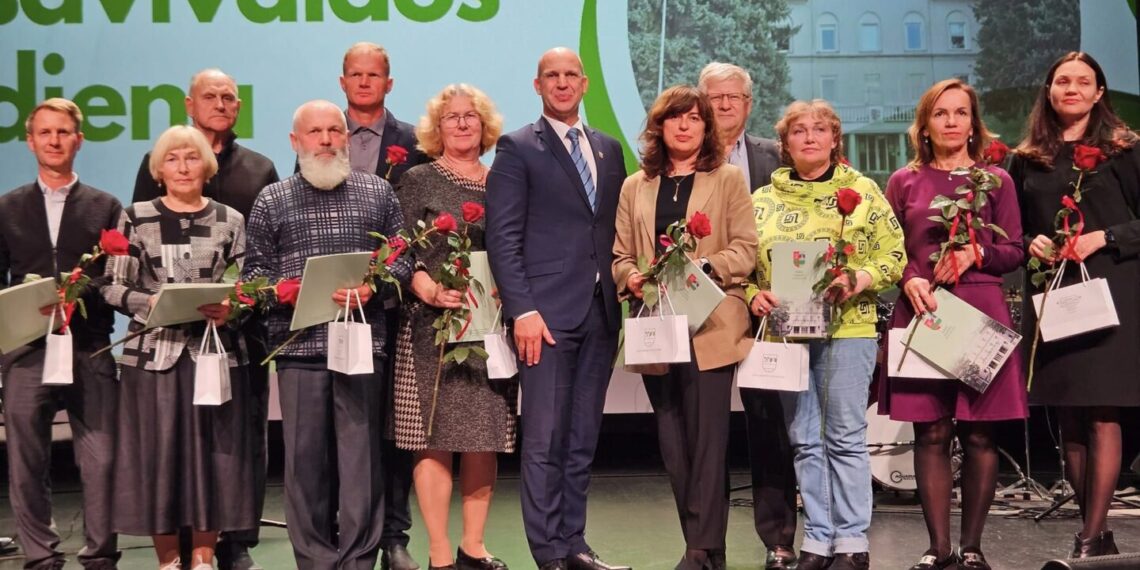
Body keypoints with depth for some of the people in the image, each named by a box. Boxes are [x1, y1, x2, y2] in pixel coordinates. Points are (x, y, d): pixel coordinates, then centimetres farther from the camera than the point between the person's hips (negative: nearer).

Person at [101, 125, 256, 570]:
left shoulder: (230, 220, 6)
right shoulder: (135, 217, 4)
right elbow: (113, 286, 2)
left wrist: (230, 308, -15)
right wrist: (149, 301, -16)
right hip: (153, 352, -1)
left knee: (212, 451, 4)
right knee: (158, 452, 2)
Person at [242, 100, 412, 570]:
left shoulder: (378, 192, 10)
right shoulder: (272, 200, 10)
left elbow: (401, 258, 9)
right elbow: (254, 270, 8)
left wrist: (374, 286, -10)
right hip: (299, 343, 0)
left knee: (361, 455, 1)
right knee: (305, 456, 3)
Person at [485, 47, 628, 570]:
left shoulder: (609, 150, 17)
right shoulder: (517, 148, 1)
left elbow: (617, 230, 17)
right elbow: (503, 237, -7)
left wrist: (623, 289, 3)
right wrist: (522, 310, -15)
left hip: (601, 312, 5)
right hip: (546, 312, -5)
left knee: (582, 441, 10)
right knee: (544, 442, -3)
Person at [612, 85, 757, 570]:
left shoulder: (728, 179, 7)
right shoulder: (635, 187, 16)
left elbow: (746, 248, -1)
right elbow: (620, 255, 13)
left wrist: (702, 268, -16)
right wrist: (632, 278, -8)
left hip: (710, 326, -3)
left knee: (707, 438, -7)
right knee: (672, 443, 5)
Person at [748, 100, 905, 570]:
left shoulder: (862, 191, 3)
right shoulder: (764, 200, 10)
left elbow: (893, 254, 0)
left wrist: (858, 281, -16)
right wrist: (753, 295, -6)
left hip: (846, 328, -3)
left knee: (846, 438, -1)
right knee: (804, 441, 7)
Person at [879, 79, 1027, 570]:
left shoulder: (996, 180, 10)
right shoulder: (904, 182, 11)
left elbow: (1015, 250, 7)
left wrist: (975, 254, -11)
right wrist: (910, 279, -10)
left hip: (982, 314, 0)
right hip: (922, 314, 0)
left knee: (979, 433, -1)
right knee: (931, 433, -1)